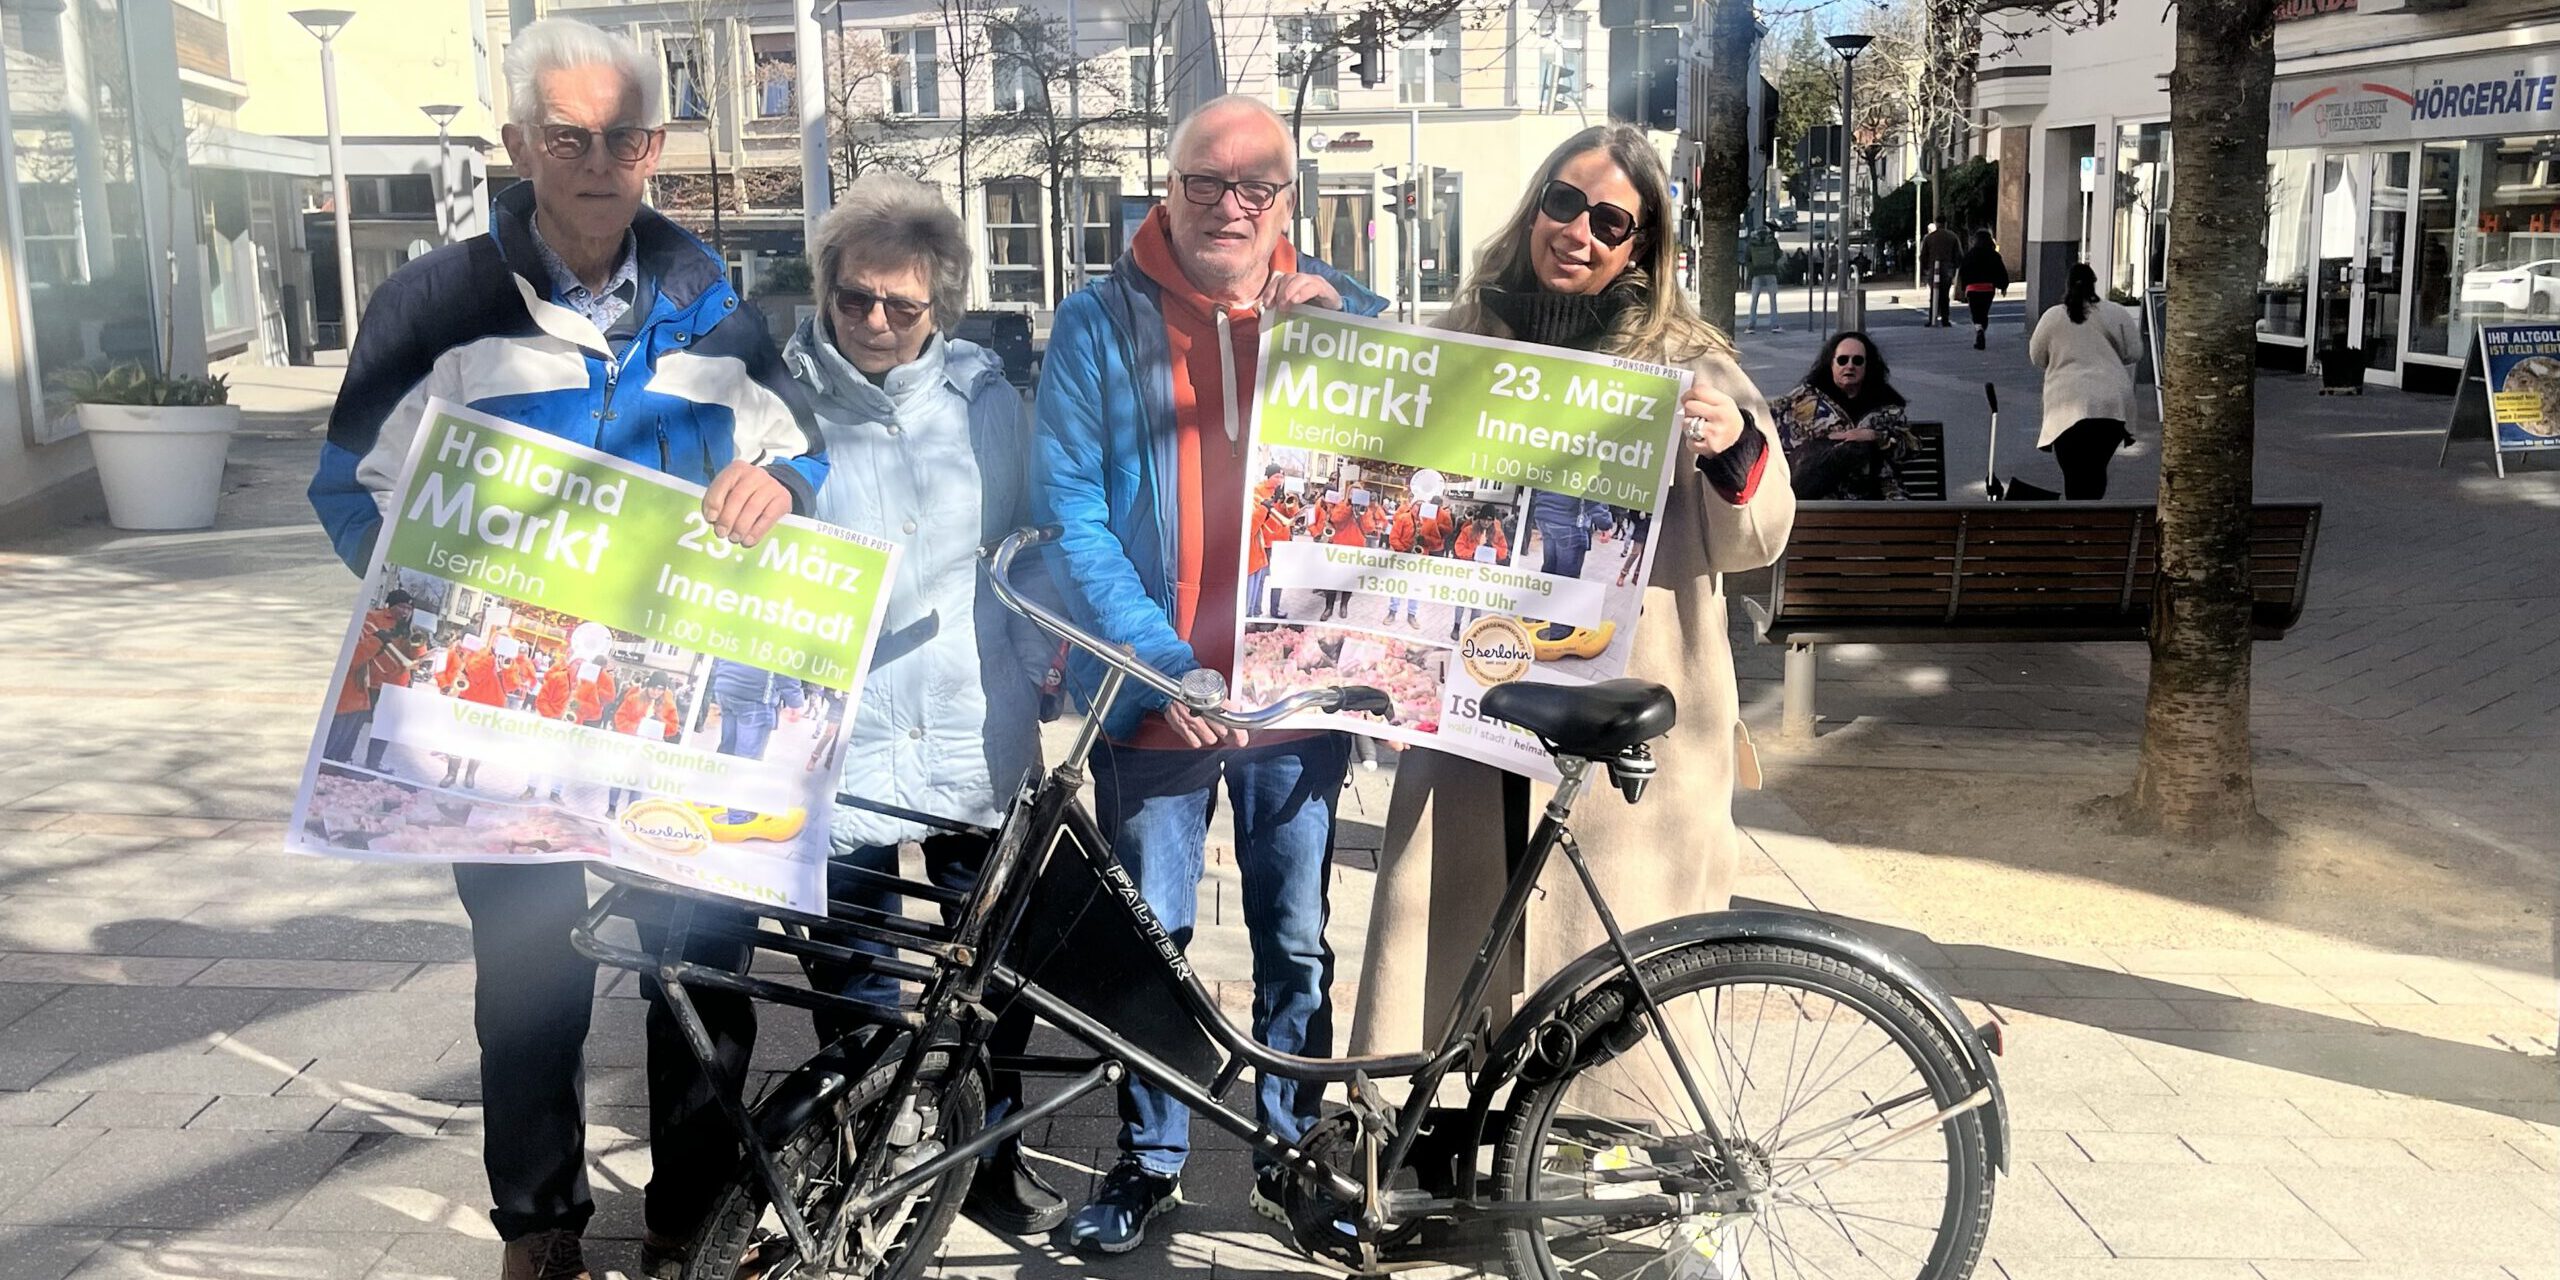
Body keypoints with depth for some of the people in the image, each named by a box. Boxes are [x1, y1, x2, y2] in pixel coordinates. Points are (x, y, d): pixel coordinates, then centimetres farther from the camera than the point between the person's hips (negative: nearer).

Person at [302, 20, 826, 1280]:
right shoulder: (438, 302, -2)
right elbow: (354, 491, 1)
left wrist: (775, 480, -14)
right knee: (531, 971, 6)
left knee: (702, 960, 6)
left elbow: (799, 449, 11)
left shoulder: (708, 305, 7)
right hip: (502, 700, -2)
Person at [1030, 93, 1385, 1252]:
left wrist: (1327, 331, -16)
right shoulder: (1099, 323, -2)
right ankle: (1150, 1154, 30)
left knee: (1298, 942, 12)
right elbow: (1071, 514, -7)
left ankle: (1291, 1148, 31)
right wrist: (1163, 662, -16)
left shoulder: (1340, 311, 5)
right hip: (1155, 701, -1)